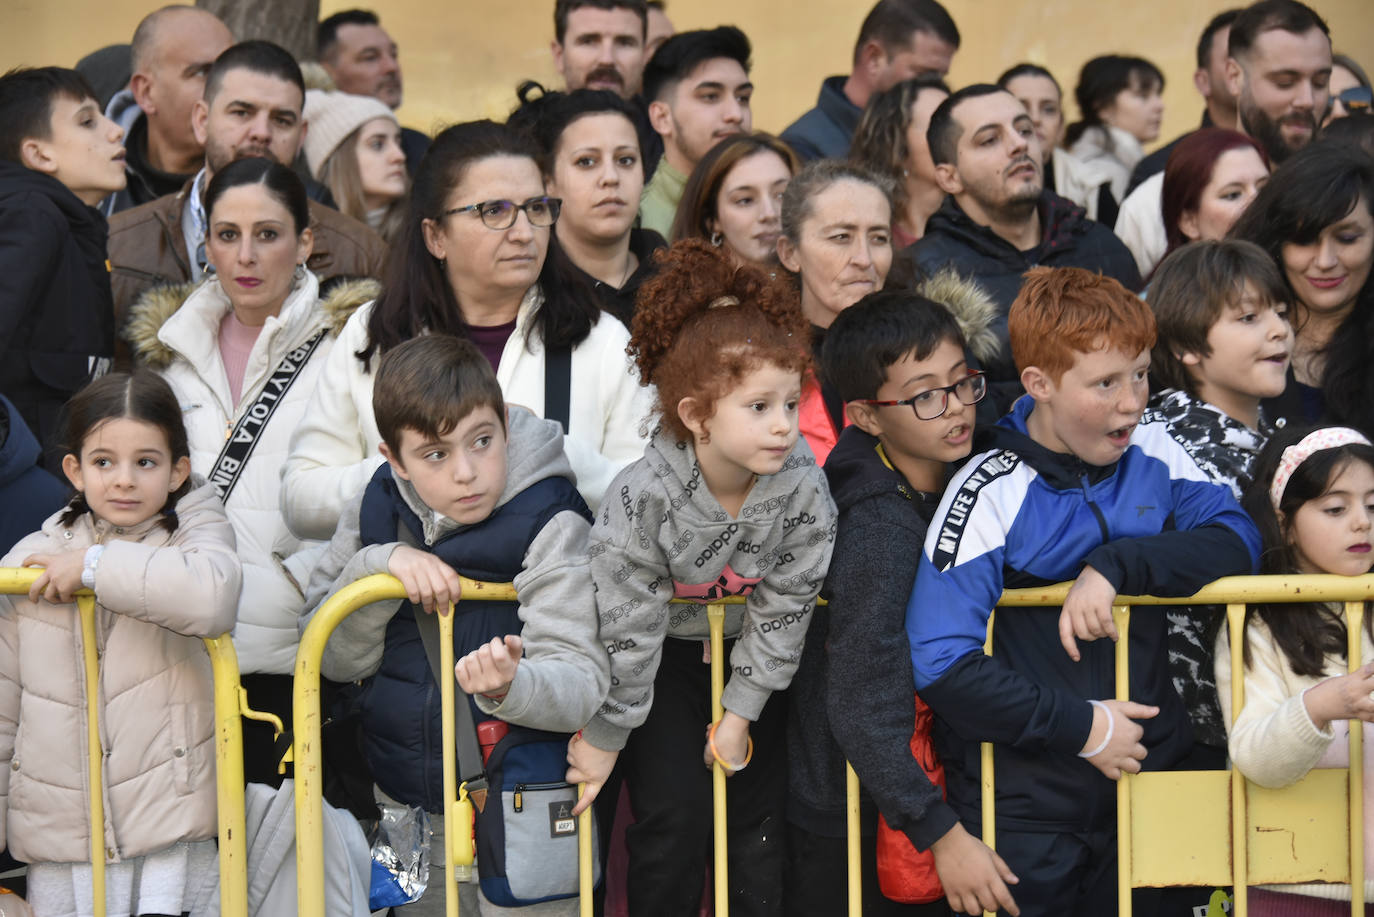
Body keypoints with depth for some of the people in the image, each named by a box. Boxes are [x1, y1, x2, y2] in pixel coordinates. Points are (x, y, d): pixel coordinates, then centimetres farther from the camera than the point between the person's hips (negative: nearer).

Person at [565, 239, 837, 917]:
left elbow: (782, 607, -13)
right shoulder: (645, 496, -32)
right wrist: (606, 734, -13)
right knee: (674, 813, -9)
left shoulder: (802, 489, -24)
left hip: (745, 653, 3)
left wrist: (741, 710, -9)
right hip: (664, 653, -3)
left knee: (762, 816, 1)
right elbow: (627, 625, -23)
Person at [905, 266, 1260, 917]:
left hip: (1146, 769, 4)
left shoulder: (1151, 453, 1)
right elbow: (940, 665, -22)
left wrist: (1117, 565, -23)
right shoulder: (990, 494, -15)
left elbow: (1234, 539, -9)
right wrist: (1079, 725, -20)